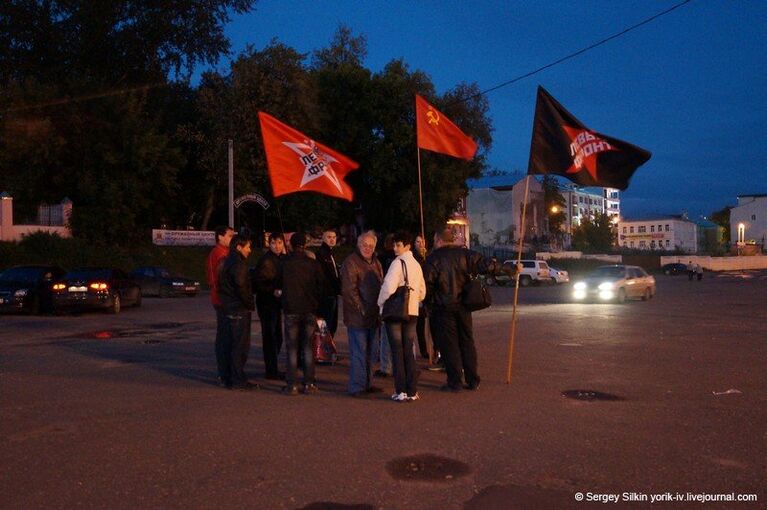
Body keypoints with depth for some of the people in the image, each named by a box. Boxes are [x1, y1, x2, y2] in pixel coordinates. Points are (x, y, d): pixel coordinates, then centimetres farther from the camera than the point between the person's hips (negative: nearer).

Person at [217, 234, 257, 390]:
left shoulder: (226, 263, 16)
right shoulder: (238, 264, -15)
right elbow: (241, 287, -20)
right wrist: (250, 304, -8)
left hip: (228, 308, 10)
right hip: (239, 310, -10)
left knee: (229, 344, 13)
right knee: (240, 345, -6)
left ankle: (229, 377, 19)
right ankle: (238, 380, -4)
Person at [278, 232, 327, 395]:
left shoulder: (285, 264, -5)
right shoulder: (313, 264, -3)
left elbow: (280, 285, 5)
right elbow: (322, 286, 0)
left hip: (291, 310, -1)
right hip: (310, 310, 1)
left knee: (292, 348, 4)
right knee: (308, 347, 9)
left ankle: (292, 385, 3)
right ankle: (309, 384, 9)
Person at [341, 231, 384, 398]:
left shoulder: (376, 263, 16)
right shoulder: (351, 262, -10)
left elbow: (380, 287, 21)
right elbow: (349, 290, -16)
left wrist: (378, 309, 10)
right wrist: (361, 309, -15)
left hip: (372, 315, 8)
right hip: (357, 316, -8)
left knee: (368, 352, 14)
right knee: (359, 352, -6)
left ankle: (367, 384, 23)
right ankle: (356, 387, 1)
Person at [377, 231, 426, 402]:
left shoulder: (398, 263, -11)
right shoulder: (416, 264, 12)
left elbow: (388, 287, -19)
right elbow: (422, 291, 17)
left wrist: (381, 304, -5)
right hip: (412, 312, 6)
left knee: (397, 351, 0)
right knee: (409, 351, 10)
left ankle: (401, 391, 2)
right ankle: (412, 391, 11)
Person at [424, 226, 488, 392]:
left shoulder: (433, 258, -6)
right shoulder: (464, 254, 3)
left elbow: (427, 283, -9)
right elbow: (483, 264, -3)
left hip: (443, 306, -4)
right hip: (463, 305, 4)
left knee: (448, 343, 2)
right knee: (467, 341, 12)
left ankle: (454, 382, 3)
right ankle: (473, 381, 15)